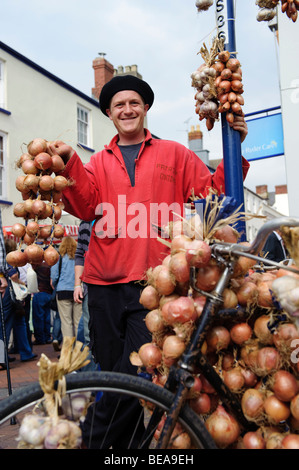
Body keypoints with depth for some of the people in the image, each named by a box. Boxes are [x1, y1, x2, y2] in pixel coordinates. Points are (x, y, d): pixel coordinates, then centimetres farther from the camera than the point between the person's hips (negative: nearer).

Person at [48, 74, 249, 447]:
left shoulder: (174, 154, 13)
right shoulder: (99, 162, 17)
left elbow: (211, 190, 7)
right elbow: (85, 207, 3)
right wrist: (69, 163, -10)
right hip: (105, 282, 3)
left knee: (135, 375, -9)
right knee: (110, 372, 10)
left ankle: (94, 439, 10)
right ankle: (128, 441, 31)